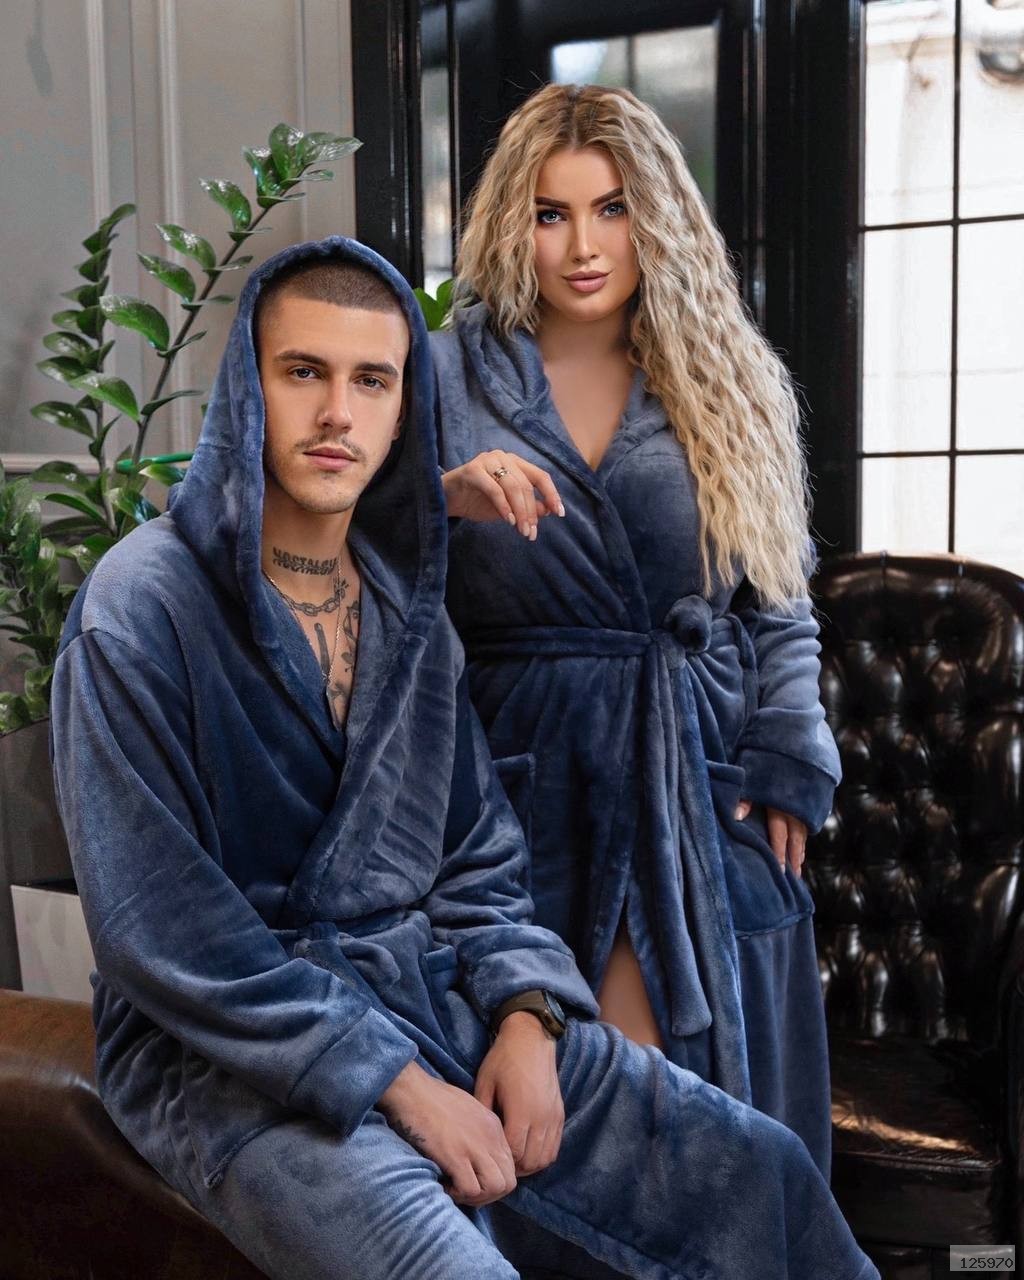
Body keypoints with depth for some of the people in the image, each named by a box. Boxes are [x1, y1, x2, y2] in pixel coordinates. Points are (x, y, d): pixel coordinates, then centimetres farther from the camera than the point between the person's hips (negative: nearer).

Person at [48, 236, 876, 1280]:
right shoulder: (140, 609, -13)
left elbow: (476, 854, 11)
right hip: (227, 1048, -5)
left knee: (760, 1173, 0)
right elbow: (160, 930, -17)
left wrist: (525, 1017, -6)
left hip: (428, 995, 6)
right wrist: (396, 1082, -18)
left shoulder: (408, 604, 7)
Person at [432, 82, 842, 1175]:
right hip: (527, 780, -1)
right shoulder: (448, 375, 2)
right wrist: (443, 499, -26)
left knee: (709, 1072, 5)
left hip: (703, 784, 2)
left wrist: (786, 767, 3)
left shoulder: (725, 385, 9)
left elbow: (779, 602, 11)